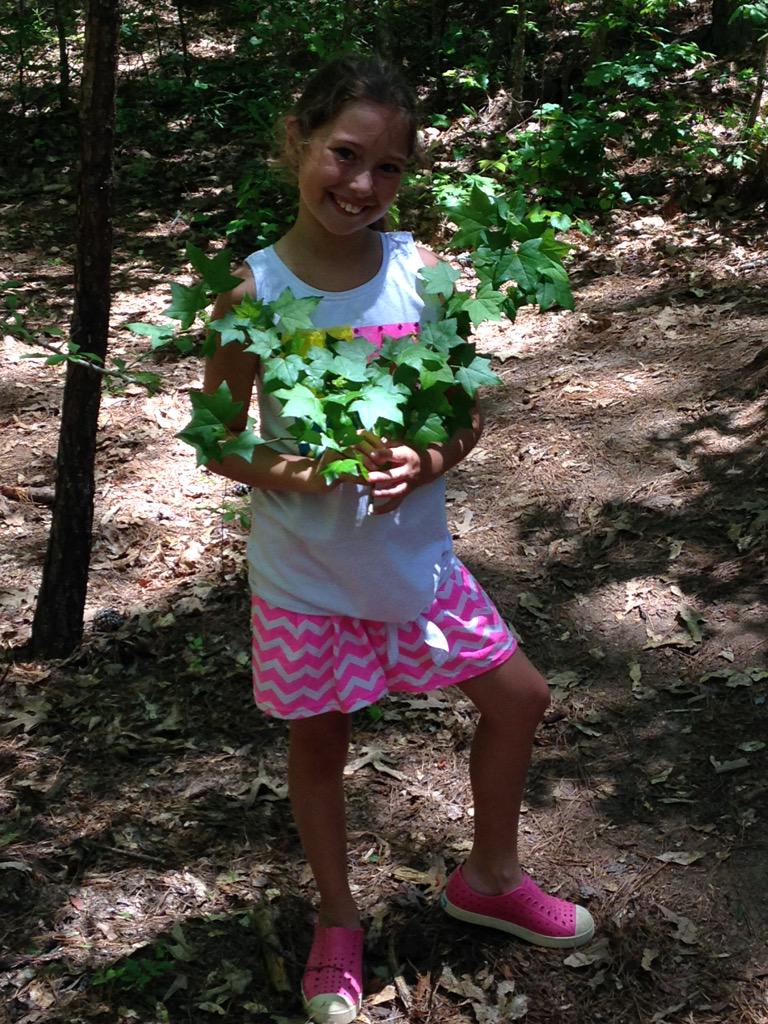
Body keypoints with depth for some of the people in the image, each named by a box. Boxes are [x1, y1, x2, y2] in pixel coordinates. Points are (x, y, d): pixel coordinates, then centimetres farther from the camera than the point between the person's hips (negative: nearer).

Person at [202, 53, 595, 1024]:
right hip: (303, 569, -3)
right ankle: (337, 922, 39)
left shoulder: (422, 271, -9)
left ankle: (488, 878, 38)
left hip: (414, 552, 3)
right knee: (318, 740, 13)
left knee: (519, 696, 11)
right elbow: (219, 443, -8)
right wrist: (288, 472, -27)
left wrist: (428, 462, -21)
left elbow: (469, 409, 0)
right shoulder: (254, 292, -15)